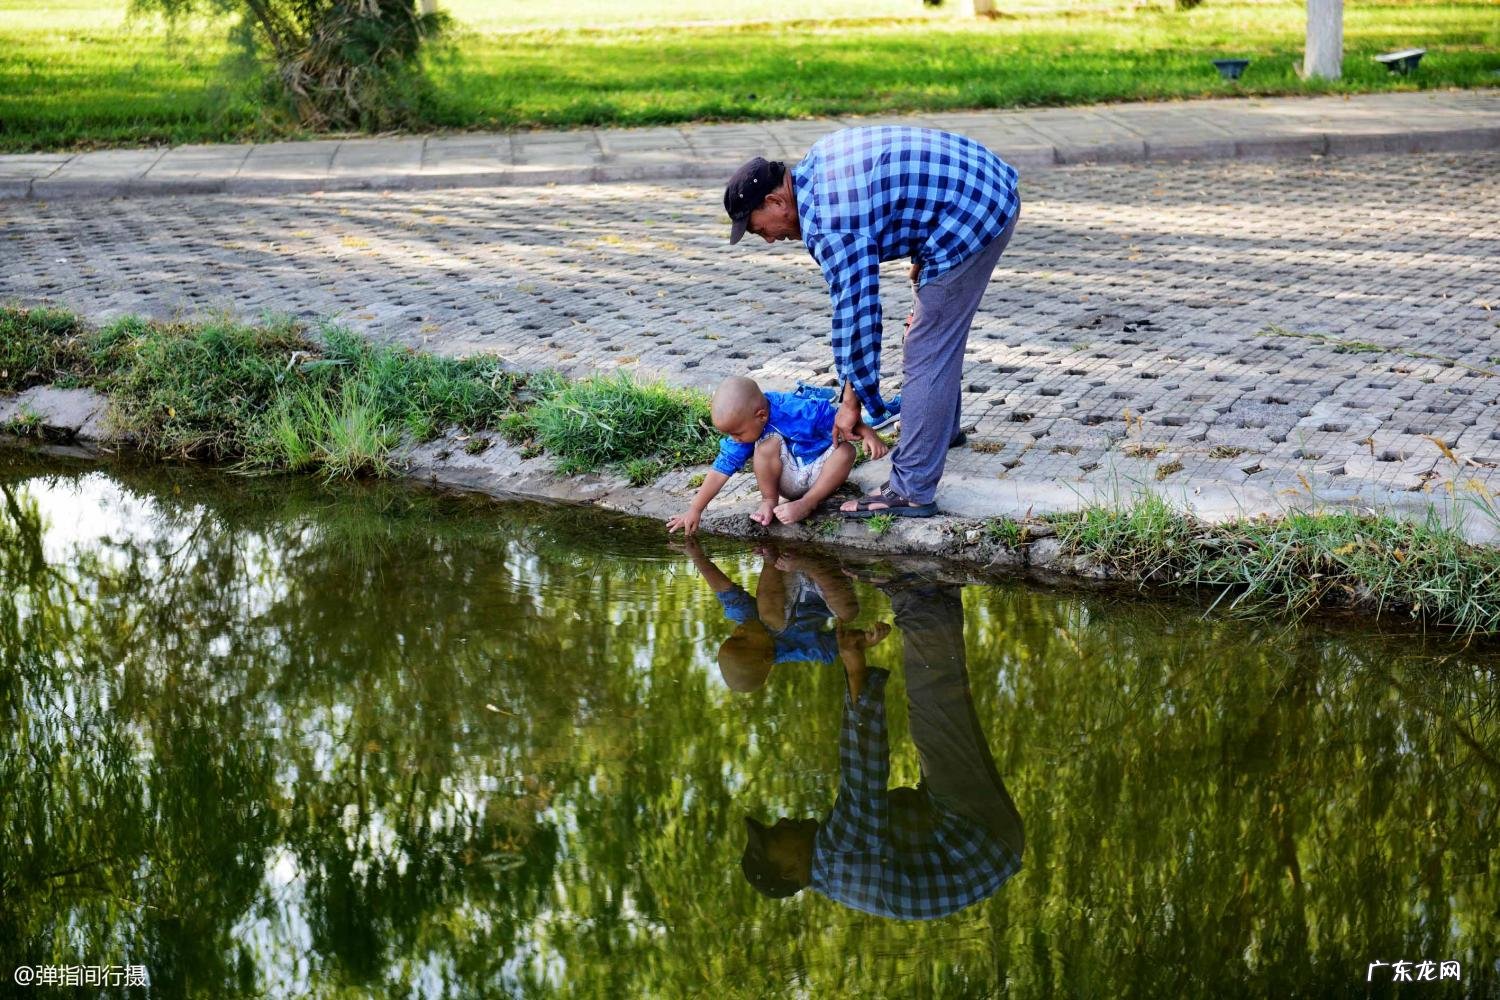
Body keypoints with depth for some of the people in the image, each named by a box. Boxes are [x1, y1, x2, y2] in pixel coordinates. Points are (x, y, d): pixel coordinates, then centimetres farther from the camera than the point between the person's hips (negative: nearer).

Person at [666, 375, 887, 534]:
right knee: (768, 443, -27)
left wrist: (868, 433, -35)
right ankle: (769, 501, -10)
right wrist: (694, 510, -15)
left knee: (845, 450, -31)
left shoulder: (799, 411, -30)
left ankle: (807, 504, -23)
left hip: (819, 474, -1)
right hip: (787, 479, 1)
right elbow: (721, 469, -14)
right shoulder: (743, 426, -16)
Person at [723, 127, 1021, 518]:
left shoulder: (829, 223, -21)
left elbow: (855, 313, -16)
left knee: (925, 357, -8)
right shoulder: (815, 162, 7)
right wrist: (921, 253, 23)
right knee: (940, 334, 27)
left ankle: (911, 491, -6)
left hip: (973, 216, -11)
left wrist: (852, 400, -6)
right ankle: (941, 428, 47)